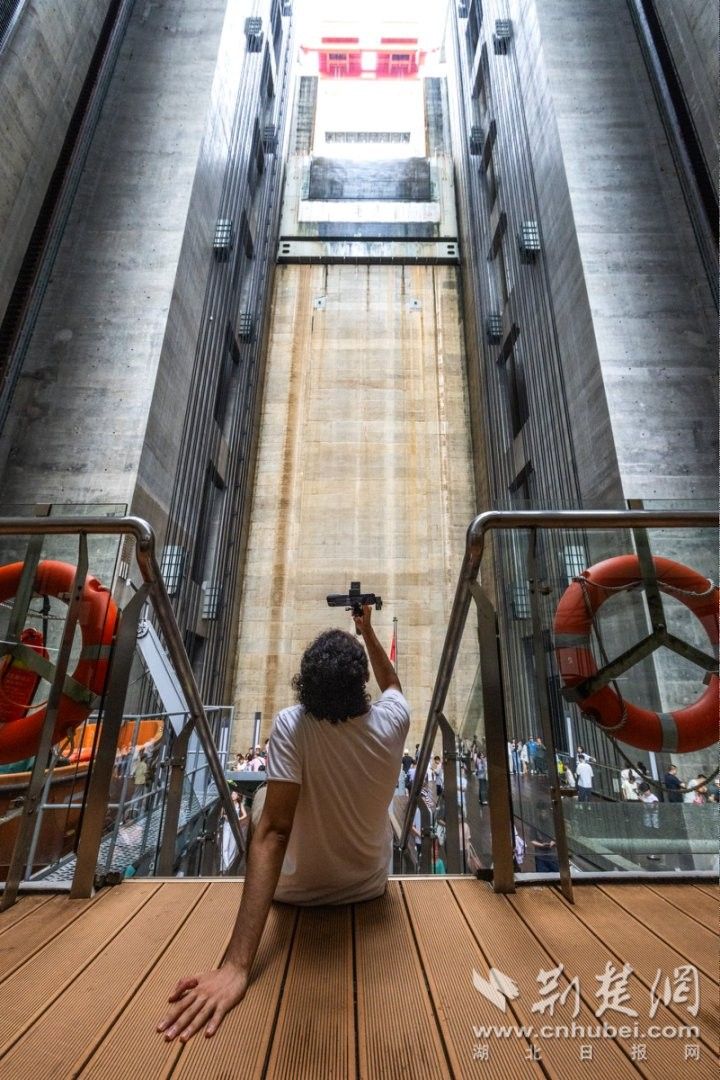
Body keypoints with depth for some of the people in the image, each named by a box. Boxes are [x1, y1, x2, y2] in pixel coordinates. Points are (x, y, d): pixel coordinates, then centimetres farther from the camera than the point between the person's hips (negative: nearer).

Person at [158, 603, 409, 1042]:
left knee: (262, 803, 25)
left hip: (298, 892, -2)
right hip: (370, 887, 2)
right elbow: (392, 682, 2)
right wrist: (368, 632, 6)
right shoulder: (393, 720, -21)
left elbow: (272, 832, -31)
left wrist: (237, 964, -29)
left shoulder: (291, 726, -29)